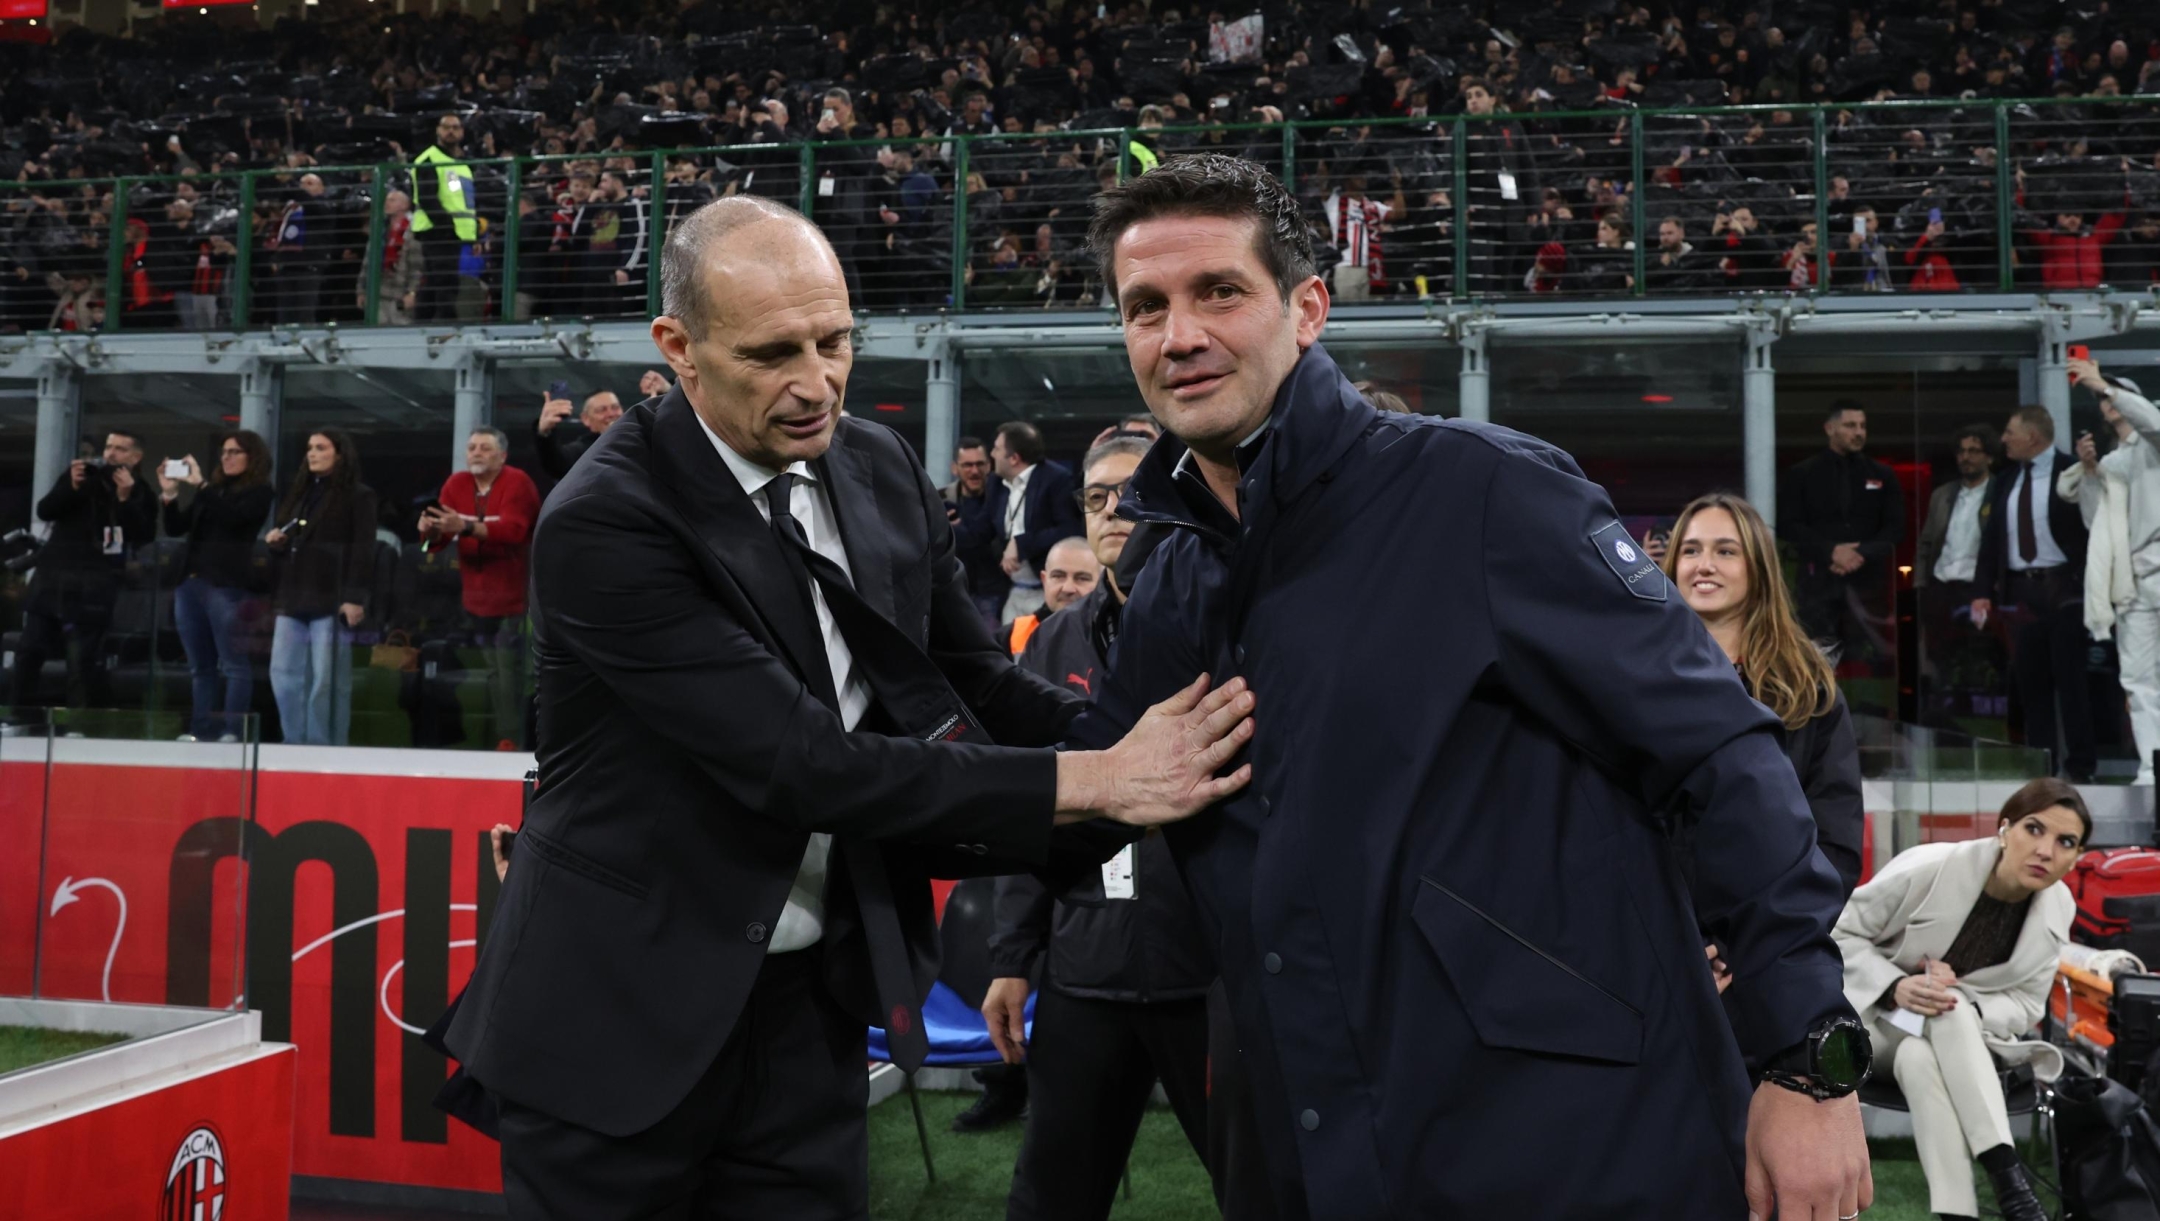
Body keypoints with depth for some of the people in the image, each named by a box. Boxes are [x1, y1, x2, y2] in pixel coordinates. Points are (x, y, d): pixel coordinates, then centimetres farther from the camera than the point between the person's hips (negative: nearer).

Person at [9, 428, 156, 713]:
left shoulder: (142, 495, 5)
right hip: (52, 575, 3)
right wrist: (72, 487, -16)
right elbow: (44, 511, 0)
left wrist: (126, 500, -18)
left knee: (83, 662, -9)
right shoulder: (82, 474, 9)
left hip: (93, 587, -3)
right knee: (28, 651, 4)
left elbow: (144, 537, -8)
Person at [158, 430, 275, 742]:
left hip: (227, 586, -7)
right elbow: (176, 528, 16)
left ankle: (233, 731, -10)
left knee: (233, 664, -8)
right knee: (200, 666, 8)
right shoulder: (213, 489, 18)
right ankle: (202, 730, 11)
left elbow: (233, 517, -16)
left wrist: (200, 485, -17)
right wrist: (169, 494, 1)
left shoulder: (260, 492, 2)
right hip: (190, 583, 7)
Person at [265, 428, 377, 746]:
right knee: (284, 675, 4)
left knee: (327, 681, -4)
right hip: (293, 599, 7)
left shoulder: (358, 495, -2)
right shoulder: (297, 492, 19)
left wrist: (354, 597, -17)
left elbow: (363, 551, -9)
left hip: (332, 601, -7)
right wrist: (275, 542, 4)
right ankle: (295, 744, 13)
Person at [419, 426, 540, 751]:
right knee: (492, 672, 11)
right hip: (475, 596, 6)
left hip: (512, 595, -6)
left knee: (509, 672, -8)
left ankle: (511, 740, -1)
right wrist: (430, 530, -25)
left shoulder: (517, 483, -13)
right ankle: (500, 734, 17)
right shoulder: (456, 484, 5)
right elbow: (440, 537, -1)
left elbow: (511, 529, -29)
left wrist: (466, 527, -42)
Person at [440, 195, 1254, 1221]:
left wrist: (1141, 740, -10)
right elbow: (805, 761, -25)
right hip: (620, 1017, -5)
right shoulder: (603, 522, -20)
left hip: (813, 1004, 5)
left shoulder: (882, 469, 0)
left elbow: (974, 681, 8)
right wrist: (1091, 781, -25)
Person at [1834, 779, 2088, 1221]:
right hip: (1876, 1016, -2)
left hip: (1962, 1034, 2)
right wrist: (1895, 986, -30)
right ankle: (2008, 1177, -40)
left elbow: (2026, 1005, -4)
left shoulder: (2058, 909, -9)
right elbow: (1841, 934, -12)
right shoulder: (1926, 868, -22)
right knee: (1949, 1010, -37)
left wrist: (1961, 1000, -25)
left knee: (1921, 1060, -35)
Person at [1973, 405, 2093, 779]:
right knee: (2030, 681, 8)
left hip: (2064, 589, -5)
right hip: (2019, 591, 5)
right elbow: (1991, 537, 10)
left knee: (2069, 679, -1)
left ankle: (2079, 766, 6)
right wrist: (1982, 591, 3)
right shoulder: (2004, 480, 11)